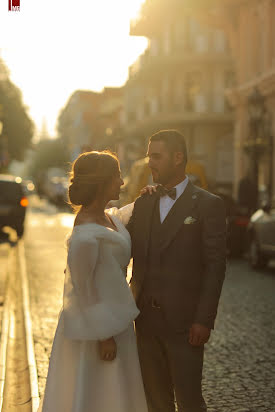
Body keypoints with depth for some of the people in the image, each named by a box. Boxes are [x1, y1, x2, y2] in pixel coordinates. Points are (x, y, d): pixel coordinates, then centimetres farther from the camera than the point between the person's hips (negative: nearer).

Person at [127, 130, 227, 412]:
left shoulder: (208, 205, -5)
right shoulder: (143, 204, 12)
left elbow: (215, 266, -8)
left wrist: (204, 320, -13)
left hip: (183, 322, -5)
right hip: (147, 320, 5)